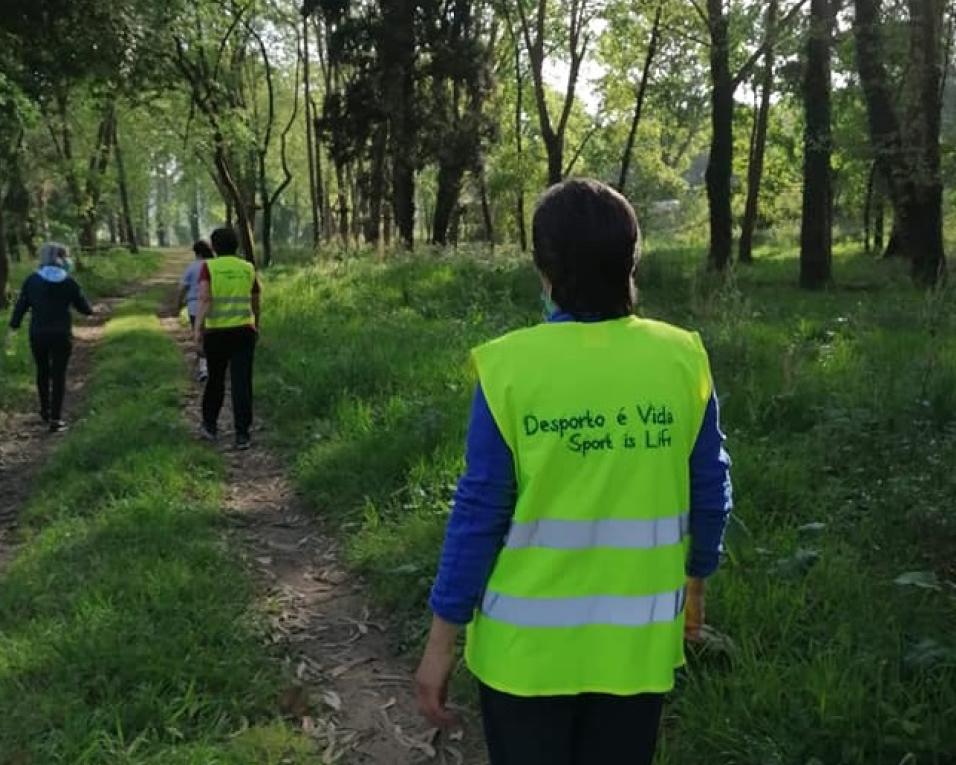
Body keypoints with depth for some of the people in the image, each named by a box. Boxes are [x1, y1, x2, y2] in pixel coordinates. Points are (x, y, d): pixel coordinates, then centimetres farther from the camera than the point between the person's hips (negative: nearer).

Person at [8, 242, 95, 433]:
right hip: (61, 335, -2)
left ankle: (45, 413, 32)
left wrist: (14, 324, 13)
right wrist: (90, 310, 19)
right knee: (59, 375, 5)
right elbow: (84, 308, -3)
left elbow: (21, 304, 1)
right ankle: (55, 420, 2)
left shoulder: (32, 280, -3)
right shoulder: (68, 281, -8)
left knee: (43, 372, 20)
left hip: (38, 334, 2)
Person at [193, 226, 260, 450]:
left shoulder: (208, 266, -2)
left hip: (216, 332, -1)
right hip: (243, 331, 1)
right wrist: (256, 324, 34)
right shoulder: (248, 268, 7)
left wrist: (197, 328, -22)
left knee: (215, 379, 18)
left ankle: (210, 425, 29)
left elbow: (204, 298, -16)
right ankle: (242, 435, -7)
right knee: (242, 383, -1)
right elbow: (256, 302, 18)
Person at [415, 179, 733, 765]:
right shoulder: (681, 358, -8)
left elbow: (480, 511, -12)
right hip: (638, 641, 2)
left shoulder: (511, 365, -16)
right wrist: (694, 582, 19)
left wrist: (442, 639, -2)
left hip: (526, 645, -2)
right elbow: (711, 494, 1)